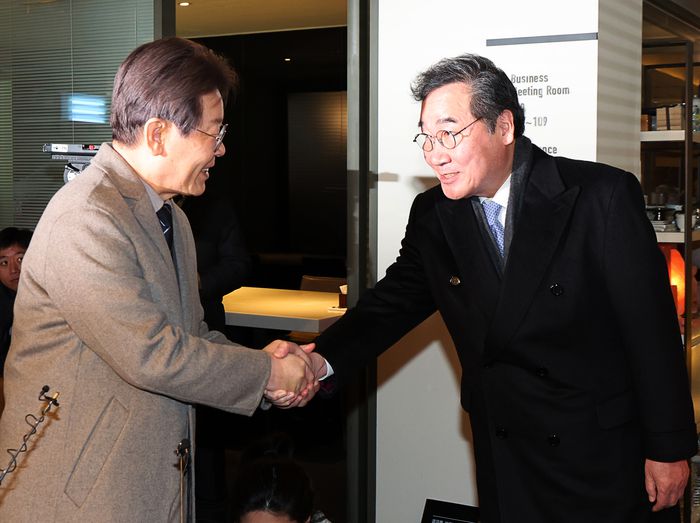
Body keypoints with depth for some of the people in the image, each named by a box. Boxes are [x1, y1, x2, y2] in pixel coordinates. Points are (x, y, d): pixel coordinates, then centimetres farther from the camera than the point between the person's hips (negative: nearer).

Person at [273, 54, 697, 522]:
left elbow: (653, 328, -13)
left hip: (608, 458, -4)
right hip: (505, 461, 4)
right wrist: (320, 360, -18)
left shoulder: (602, 197, -16)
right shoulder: (434, 215, -1)